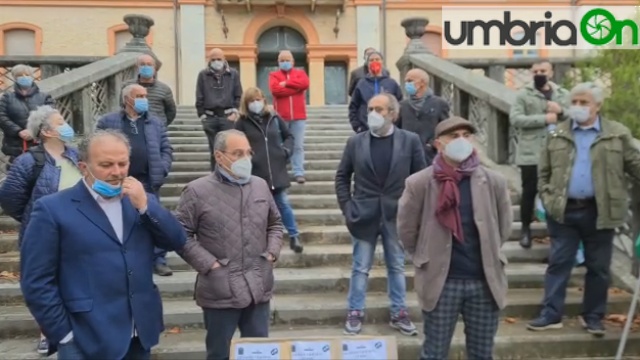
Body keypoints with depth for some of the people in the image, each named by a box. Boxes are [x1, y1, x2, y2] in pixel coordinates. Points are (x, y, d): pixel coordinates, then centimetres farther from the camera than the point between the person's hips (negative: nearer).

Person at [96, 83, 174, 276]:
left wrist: (162, 170, -4)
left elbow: (166, 149, 9)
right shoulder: (107, 121, 3)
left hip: (148, 182, 2)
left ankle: (158, 260, 16)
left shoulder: (155, 123, 11)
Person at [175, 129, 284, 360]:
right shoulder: (198, 191, -8)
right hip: (220, 290, -4)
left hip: (259, 287, 4)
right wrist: (209, 264, -13)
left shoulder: (261, 186, 8)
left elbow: (275, 223, 18)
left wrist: (272, 252, 4)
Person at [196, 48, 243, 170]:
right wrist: (202, 115, -1)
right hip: (210, 117, 1)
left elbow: (238, 95, 6)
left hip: (227, 116, -1)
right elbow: (199, 97, 5)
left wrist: (235, 111, -5)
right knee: (214, 149, 8)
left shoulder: (233, 74, 5)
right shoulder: (203, 75, 6)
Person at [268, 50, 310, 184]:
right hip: (281, 117, -1)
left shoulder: (300, 73, 13)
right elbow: (275, 89, -12)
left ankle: (299, 173, 4)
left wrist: (286, 83, -8)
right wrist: (296, 87, -7)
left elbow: (305, 83, -10)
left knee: (298, 146, 1)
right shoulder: (274, 75, 9)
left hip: (298, 116, 1)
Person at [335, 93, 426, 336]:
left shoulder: (410, 141, -3)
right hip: (364, 215, 0)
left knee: (397, 267, 13)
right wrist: (347, 207, -3)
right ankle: (355, 313, 22)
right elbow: (342, 177, 5)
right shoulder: (355, 142, -1)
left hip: (396, 215, 0)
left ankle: (399, 314, 27)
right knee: (360, 268, 9)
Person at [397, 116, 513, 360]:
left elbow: (504, 226, 13)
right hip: (441, 282, -2)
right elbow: (407, 229, 2)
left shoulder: (494, 182, -1)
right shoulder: (419, 183, -9)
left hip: (485, 281, 3)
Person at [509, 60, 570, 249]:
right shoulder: (524, 94, 0)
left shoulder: (562, 94, 11)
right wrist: (544, 119, -17)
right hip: (531, 153, -3)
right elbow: (515, 119, -12)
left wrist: (561, 111, -11)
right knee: (529, 191, 2)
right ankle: (526, 229, 17)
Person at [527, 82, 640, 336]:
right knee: (558, 263, 5)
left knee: (599, 267, 10)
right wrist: (547, 198, 0)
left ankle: (593, 316, 25)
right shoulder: (557, 134, 6)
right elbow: (544, 171, 10)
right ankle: (551, 315, 13)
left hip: (599, 211, 0)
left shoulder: (618, 134, 1)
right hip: (563, 210, 1)